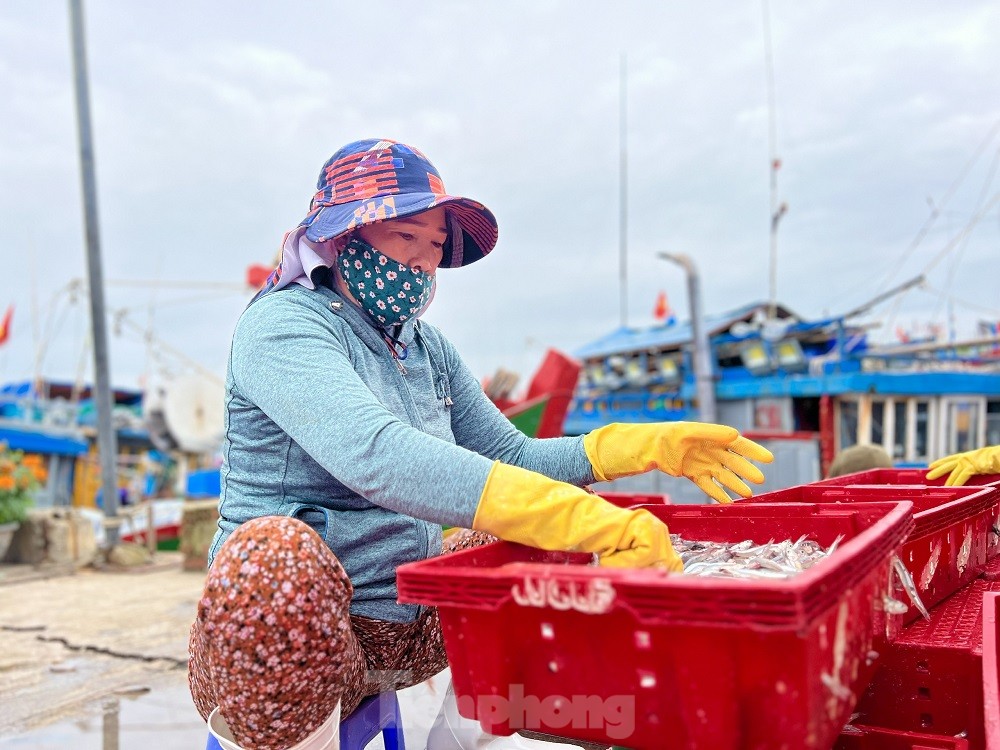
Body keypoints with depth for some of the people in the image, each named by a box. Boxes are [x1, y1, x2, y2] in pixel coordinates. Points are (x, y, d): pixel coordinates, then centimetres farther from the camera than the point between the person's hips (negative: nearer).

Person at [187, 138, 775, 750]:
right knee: (274, 555, -39)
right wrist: (587, 519, -40)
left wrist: (650, 445, -5)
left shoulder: (430, 351, 11)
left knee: (561, 541, 7)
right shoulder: (283, 325, -14)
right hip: (289, 634, -7)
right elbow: (375, 455, -32)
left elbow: (512, 457, 10)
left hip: (406, 631, 8)